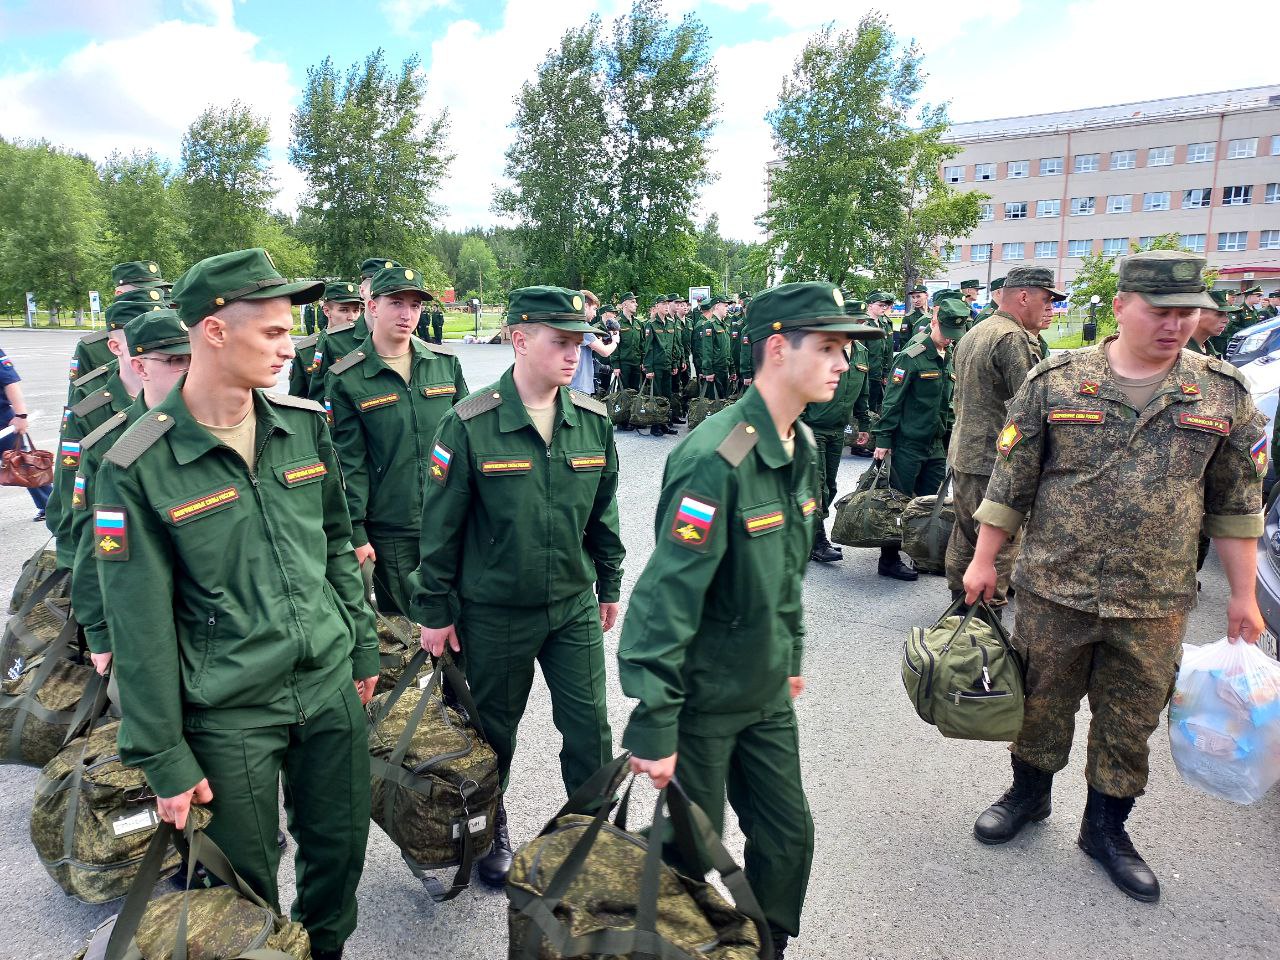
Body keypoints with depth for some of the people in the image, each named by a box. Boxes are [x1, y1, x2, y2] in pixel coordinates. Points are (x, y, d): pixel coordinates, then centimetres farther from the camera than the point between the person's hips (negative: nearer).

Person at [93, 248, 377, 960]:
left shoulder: (306, 425, -2)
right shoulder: (138, 468, -15)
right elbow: (141, 628, -11)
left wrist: (363, 649, 13)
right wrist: (165, 760, -6)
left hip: (331, 688, 4)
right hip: (230, 717, -4)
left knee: (341, 848, 19)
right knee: (247, 885, 14)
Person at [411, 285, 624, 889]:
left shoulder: (593, 422, -3)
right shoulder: (470, 425, -14)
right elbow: (441, 524, -8)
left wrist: (609, 585, 13)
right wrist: (435, 610, -4)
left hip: (575, 605, 3)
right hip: (494, 613, -2)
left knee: (589, 725, 5)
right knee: (495, 727, 16)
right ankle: (492, 829, 41)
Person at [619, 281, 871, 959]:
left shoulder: (802, 446, 1)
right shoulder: (716, 460, -27)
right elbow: (666, 598, -27)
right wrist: (654, 727, -25)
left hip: (767, 693, 8)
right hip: (701, 698, -7)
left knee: (789, 833, 17)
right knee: (695, 851, 12)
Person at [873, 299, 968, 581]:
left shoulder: (951, 358, 10)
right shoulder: (912, 357, -13)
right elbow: (892, 401, -14)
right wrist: (883, 440, -15)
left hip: (936, 445, 7)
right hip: (908, 443, -7)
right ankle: (889, 560, 9)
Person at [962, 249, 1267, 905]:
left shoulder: (1222, 393, 0)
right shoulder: (1056, 380, -5)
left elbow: (1235, 503, 6)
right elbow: (1010, 481, -2)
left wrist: (1242, 594, 5)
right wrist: (983, 560, 0)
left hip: (1156, 604, 1)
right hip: (1053, 588, -1)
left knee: (1130, 721, 14)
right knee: (1042, 703, 15)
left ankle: (1106, 827, 35)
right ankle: (1028, 795, 40)